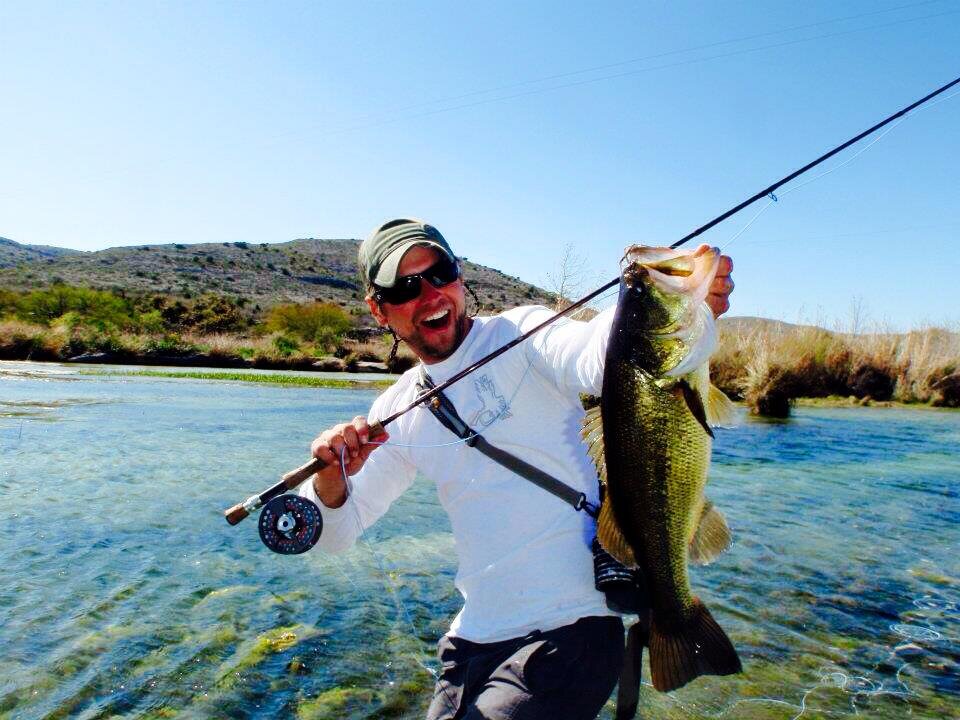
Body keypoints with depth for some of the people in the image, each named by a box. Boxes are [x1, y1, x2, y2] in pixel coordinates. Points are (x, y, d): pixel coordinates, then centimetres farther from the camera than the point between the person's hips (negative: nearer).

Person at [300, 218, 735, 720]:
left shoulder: (521, 334, -9)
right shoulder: (396, 411, 7)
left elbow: (596, 360, -32)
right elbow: (334, 534, 8)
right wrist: (332, 479, -14)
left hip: (567, 632, -6)